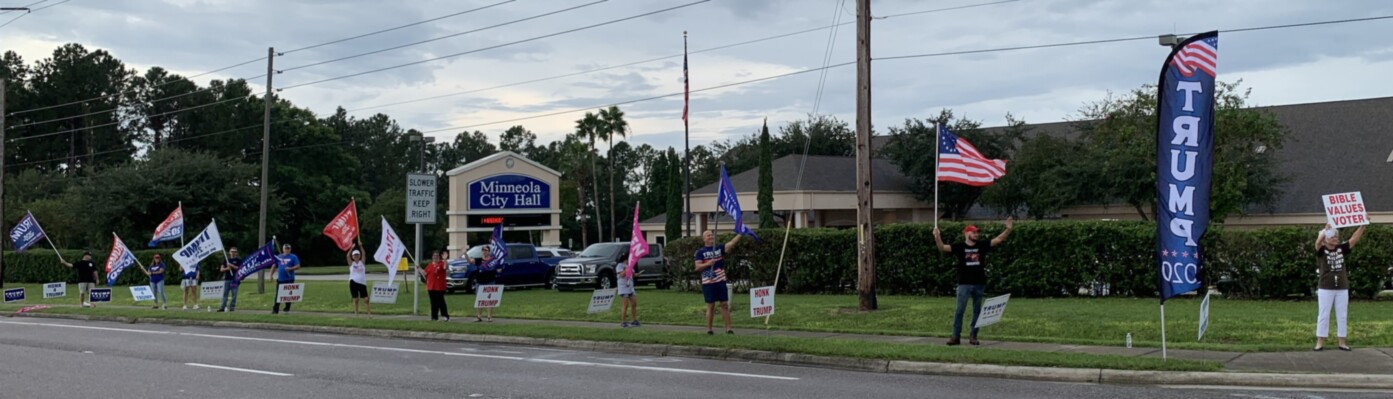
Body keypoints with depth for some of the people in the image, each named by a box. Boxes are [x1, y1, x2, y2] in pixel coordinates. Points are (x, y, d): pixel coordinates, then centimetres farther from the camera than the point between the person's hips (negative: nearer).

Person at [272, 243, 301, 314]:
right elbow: (274, 266, 16)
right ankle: (275, 310, 4)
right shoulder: (278, 257, 13)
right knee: (278, 295, 1)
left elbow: (298, 266, -4)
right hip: (280, 279, 3)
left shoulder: (293, 257, 2)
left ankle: (287, 309, 9)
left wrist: (290, 268, -20)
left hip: (289, 279, -3)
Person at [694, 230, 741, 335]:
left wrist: (740, 234, -21)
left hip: (721, 281, 3)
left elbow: (731, 243, -7)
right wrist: (707, 264, -21)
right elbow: (697, 267, -4)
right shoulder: (701, 252, 2)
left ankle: (728, 328, 4)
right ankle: (709, 329, 8)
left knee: (725, 305, 2)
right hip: (708, 283, -3)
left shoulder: (719, 248, 8)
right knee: (710, 306, 1)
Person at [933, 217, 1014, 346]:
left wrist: (1008, 229, -9)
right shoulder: (959, 247, -1)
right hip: (964, 283, -3)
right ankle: (956, 336, 0)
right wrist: (937, 237, -28)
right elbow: (942, 248, -10)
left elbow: (998, 240, 3)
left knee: (977, 311, 7)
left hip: (979, 284, 3)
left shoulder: (982, 246, 6)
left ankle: (973, 336, 16)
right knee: (959, 310, -4)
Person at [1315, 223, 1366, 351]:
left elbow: (1355, 238, 1)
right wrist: (1325, 230, -41)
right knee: (1323, 316, 0)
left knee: (1342, 316, 7)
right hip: (1326, 289, -4)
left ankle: (1342, 342, 13)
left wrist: (1363, 225, -11)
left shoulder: (1341, 249, 6)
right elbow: (1318, 242, -25)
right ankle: (1320, 342, 5)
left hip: (1342, 289, 4)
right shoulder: (1321, 250, -4)